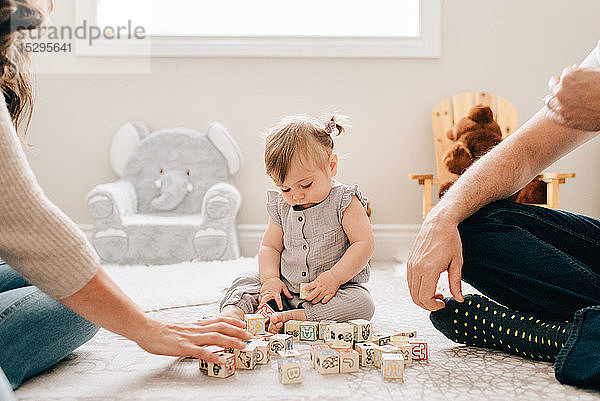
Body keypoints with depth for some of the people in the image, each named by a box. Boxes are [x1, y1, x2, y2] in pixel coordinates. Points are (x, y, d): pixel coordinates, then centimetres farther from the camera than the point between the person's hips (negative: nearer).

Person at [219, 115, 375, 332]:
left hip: (337, 288, -4)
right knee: (246, 281, -4)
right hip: (287, 289, 5)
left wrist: (334, 278, -27)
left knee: (363, 303, -32)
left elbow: (363, 244, -17)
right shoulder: (281, 206, 3)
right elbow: (270, 247, 9)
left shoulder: (344, 202, -13)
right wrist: (271, 279, -10)